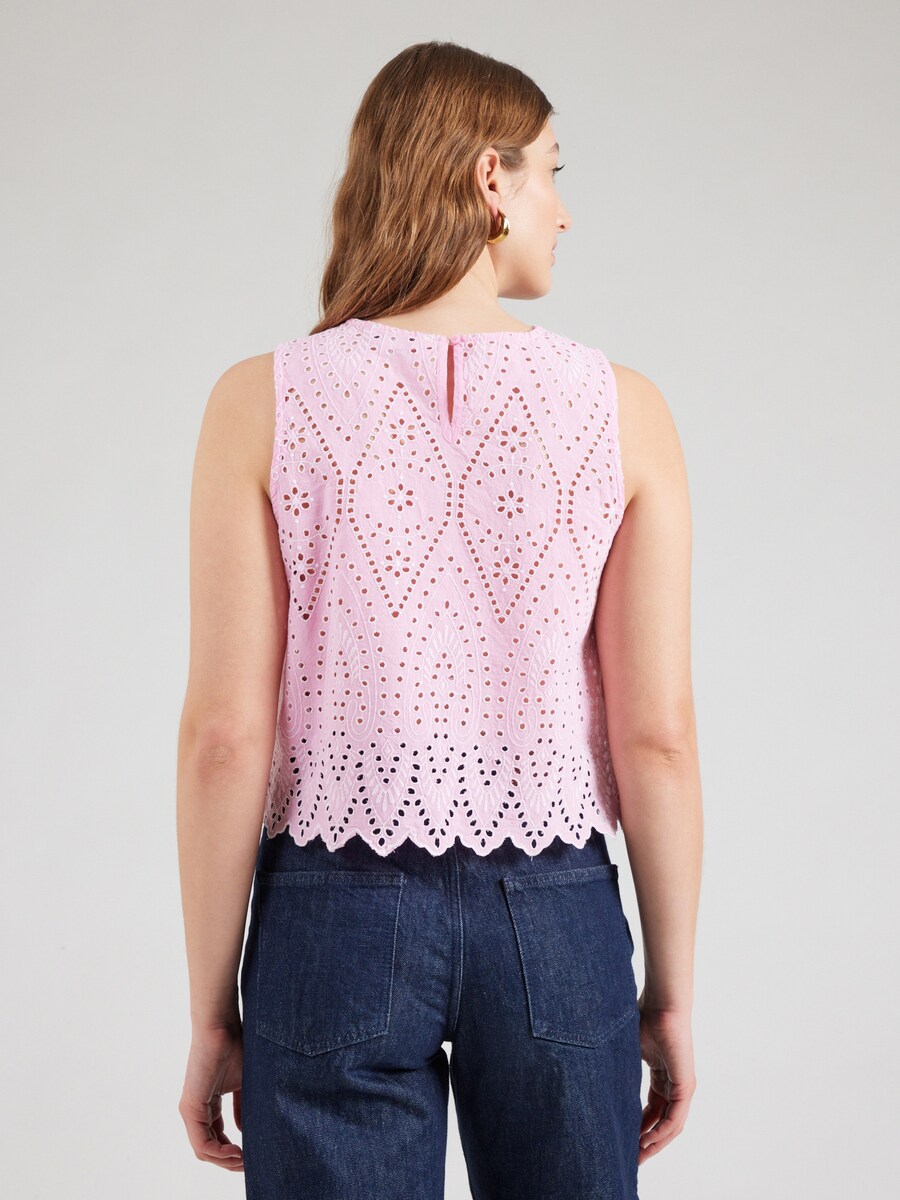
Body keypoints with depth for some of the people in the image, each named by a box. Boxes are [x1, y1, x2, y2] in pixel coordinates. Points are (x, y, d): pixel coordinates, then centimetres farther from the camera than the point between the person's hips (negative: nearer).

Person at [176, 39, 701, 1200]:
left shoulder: (263, 402, -7)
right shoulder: (622, 408, -5)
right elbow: (657, 736, -5)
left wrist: (212, 1014, 1)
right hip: (555, 921, 1)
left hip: (336, 920, 0)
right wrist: (671, 993, 6)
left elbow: (224, 734, -9)